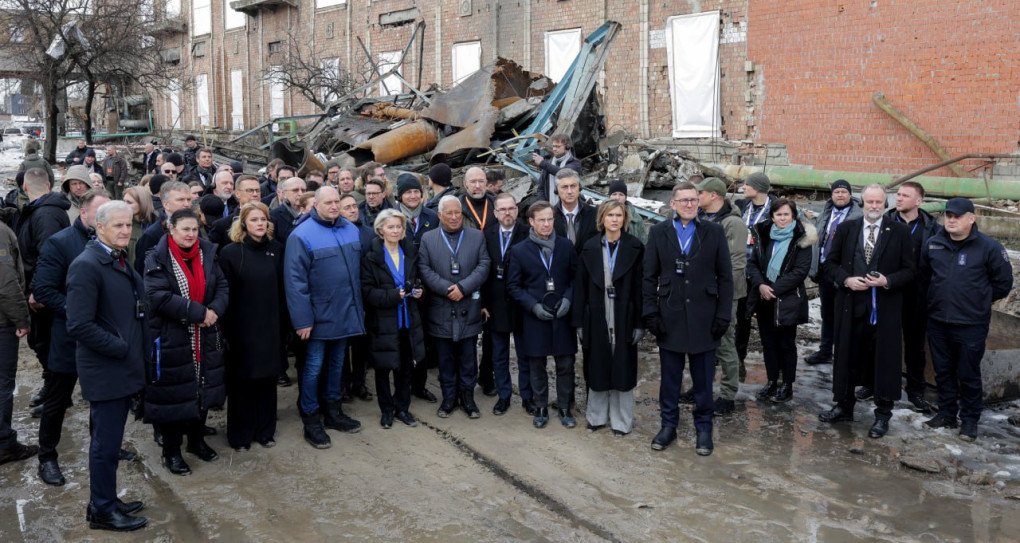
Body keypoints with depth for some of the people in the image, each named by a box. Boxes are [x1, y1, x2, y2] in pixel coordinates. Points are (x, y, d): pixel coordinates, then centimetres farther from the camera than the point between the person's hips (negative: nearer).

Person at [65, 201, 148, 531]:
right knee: (106, 442, 3)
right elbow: (79, 326, -24)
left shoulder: (120, 261, 12)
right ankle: (102, 511, 18)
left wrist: (137, 350, 8)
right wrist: (121, 348, -19)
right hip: (106, 371, -8)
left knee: (110, 440, 18)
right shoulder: (87, 265, -17)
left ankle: (106, 501, 31)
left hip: (124, 367, 9)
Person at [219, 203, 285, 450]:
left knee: (267, 377, 10)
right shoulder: (231, 252, -6)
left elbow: (281, 289, 7)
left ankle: (265, 430, 23)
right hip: (241, 328, -3)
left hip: (270, 327, 3)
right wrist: (227, 327, -9)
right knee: (241, 380, 6)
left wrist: (282, 321, 4)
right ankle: (240, 434, 19)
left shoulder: (276, 249, 4)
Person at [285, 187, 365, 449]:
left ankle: (333, 412, 32)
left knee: (336, 364, 18)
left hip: (345, 313, 6)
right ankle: (310, 420, 18)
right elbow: (295, 280, -17)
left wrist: (359, 306, 13)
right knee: (314, 367, 5)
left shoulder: (351, 229, 5)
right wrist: (302, 320, -18)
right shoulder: (302, 235, -14)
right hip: (319, 316, -6)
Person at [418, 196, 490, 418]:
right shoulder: (428, 239, 3)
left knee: (468, 357, 8)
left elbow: (483, 266, -3)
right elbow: (424, 269, -5)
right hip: (440, 310, 0)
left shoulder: (477, 237, 4)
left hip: (469, 308, 0)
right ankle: (449, 397, 21)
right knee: (445, 358, 9)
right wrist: (447, 289, -16)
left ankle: (467, 397, 21)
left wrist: (463, 287, -15)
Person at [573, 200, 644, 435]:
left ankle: (621, 420, 17)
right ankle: (597, 416, 24)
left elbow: (640, 287, -4)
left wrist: (639, 323, -8)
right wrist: (579, 321, -1)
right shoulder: (590, 247, 3)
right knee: (597, 367, 10)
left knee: (622, 368, 5)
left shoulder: (635, 247, -2)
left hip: (624, 318, -2)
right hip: (596, 318, 2)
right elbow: (581, 286, 3)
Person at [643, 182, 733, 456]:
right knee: (669, 377, 11)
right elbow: (649, 276, 3)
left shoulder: (714, 232, 1)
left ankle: (703, 428, 22)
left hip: (703, 318, 0)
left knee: (703, 378, 8)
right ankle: (668, 425, 25)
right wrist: (650, 312, -5)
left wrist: (723, 315, -4)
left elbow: (725, 277, 2)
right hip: (670, 317, 1)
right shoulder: (658, 232, 2)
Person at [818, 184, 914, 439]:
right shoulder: (846, 228, 5)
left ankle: (882, 415, 16)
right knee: (847, 357, 11)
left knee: (883, 360, 3)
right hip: (850, 304, 2)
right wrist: (846, 279, -10)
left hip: (885, 308, -2)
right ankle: (844, 406, 25)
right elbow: (830, 263, 7)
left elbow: (909, 270, 0)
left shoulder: (899, 231, 0)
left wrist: (887, 281, -16)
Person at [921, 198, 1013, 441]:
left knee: (968, 374, 6)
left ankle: (970, 420, 20)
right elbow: (924, 274, 18)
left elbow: (1003, 283, 0)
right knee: (943, 371, 14)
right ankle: (946, 413, 28)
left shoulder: (988, 247, -10)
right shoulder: (932, 244, 1)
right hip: (937, 321, 4)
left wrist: (979, 300, 5)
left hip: (971, 325, -4)